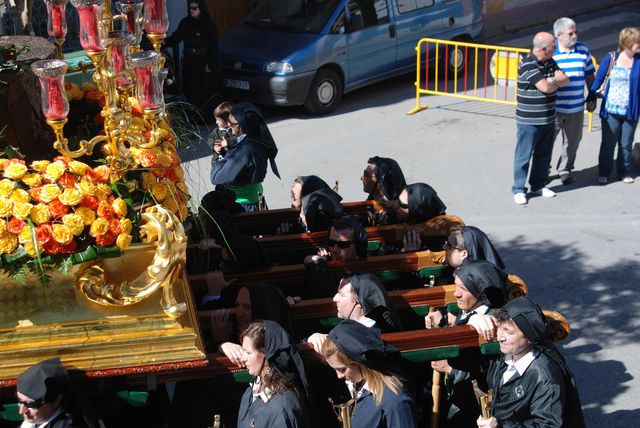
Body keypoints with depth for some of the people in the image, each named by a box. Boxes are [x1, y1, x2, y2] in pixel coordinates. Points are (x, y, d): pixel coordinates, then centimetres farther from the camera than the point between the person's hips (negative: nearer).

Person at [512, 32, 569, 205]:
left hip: (548, 118, 8)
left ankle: (538, 185, 30)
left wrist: (552, 80, -15)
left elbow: (565, 80, 4)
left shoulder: (550, 63, 7)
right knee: (524, 155, 0)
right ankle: (519, 189, 8)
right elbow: (546, 87, -23)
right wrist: (557, 80, -3)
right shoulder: (528, 65, -19)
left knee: (544, 155, 16)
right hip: (529, 121, -8)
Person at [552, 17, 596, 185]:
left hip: (576, 107, 4)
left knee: (572, 141, 13)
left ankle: (565, 170, 31)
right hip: (553, 107, -4)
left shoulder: (583, 50, 3)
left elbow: (589, 75, 13)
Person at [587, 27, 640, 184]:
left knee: (626, 145, 13)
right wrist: (591, 100, 1)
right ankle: (603, 173, 20)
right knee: (607, 144, 8)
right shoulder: (610, 59, -5)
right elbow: (598, 80, 2)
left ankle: (624, 172, 26)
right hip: (611, 111, -1)